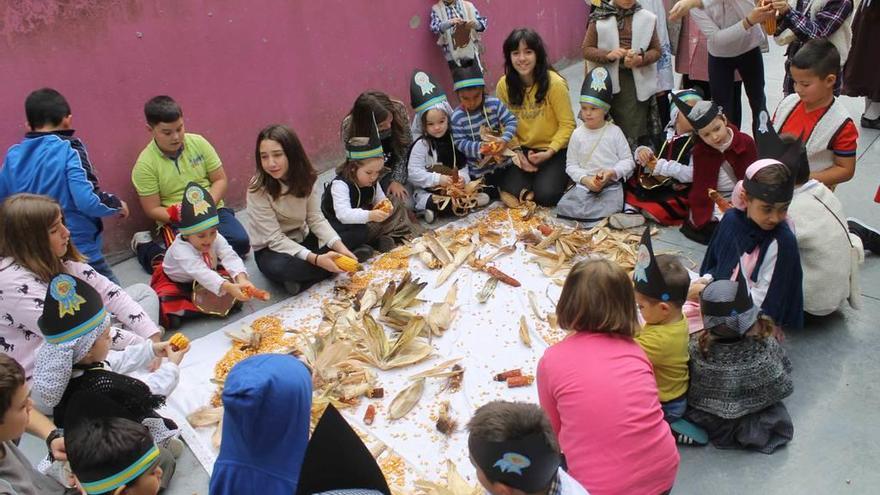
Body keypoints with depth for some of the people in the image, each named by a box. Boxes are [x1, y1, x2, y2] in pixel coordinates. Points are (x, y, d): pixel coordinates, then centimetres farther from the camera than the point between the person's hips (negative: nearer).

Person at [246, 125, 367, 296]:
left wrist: (340, 247, -28)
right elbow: (275, 239, -25)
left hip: (302, 239, 4)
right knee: (277, 267, -38)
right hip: (271, 250, -4)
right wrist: (315, 259, -36)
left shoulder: (305, 177, -11)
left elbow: (316, 218, -10)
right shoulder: (258, 189, -24)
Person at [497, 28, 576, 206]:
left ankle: (560, 176, 14)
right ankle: (534, 174, 17)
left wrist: (549, 152, -23)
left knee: (545, 195, -21)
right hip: (522, 149, 3)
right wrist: (517, 152, -11)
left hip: (555, 150, -3)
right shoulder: (503, 85, -7)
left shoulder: (554, 83, -18)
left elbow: (567, 125, -12)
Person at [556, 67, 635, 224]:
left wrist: (612, 173, -17)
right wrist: (585, 179, -13)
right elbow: (571, 165, 5)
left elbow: (628, 161, 2)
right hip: (584, 184, 2)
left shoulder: (614, 132, 0)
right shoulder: (577, 134, 4)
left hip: (611, 185, -2)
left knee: (609, 211, -29)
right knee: (563, 207, -20)